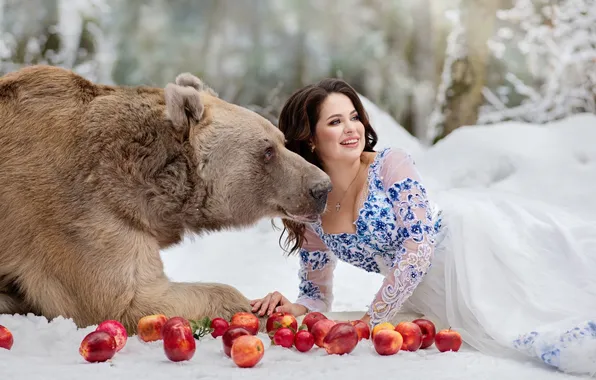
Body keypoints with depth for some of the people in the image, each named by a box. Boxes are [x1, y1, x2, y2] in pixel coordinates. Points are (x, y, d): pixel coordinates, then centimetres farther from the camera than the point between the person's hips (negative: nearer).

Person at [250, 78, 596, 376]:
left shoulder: (390, 164, -10)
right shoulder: (309, 214, 1)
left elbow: (419, 244, -18)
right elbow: (317, 295, 12)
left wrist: (372, 319, -18)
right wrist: (294, 308, -12)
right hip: (431, 288, 3)